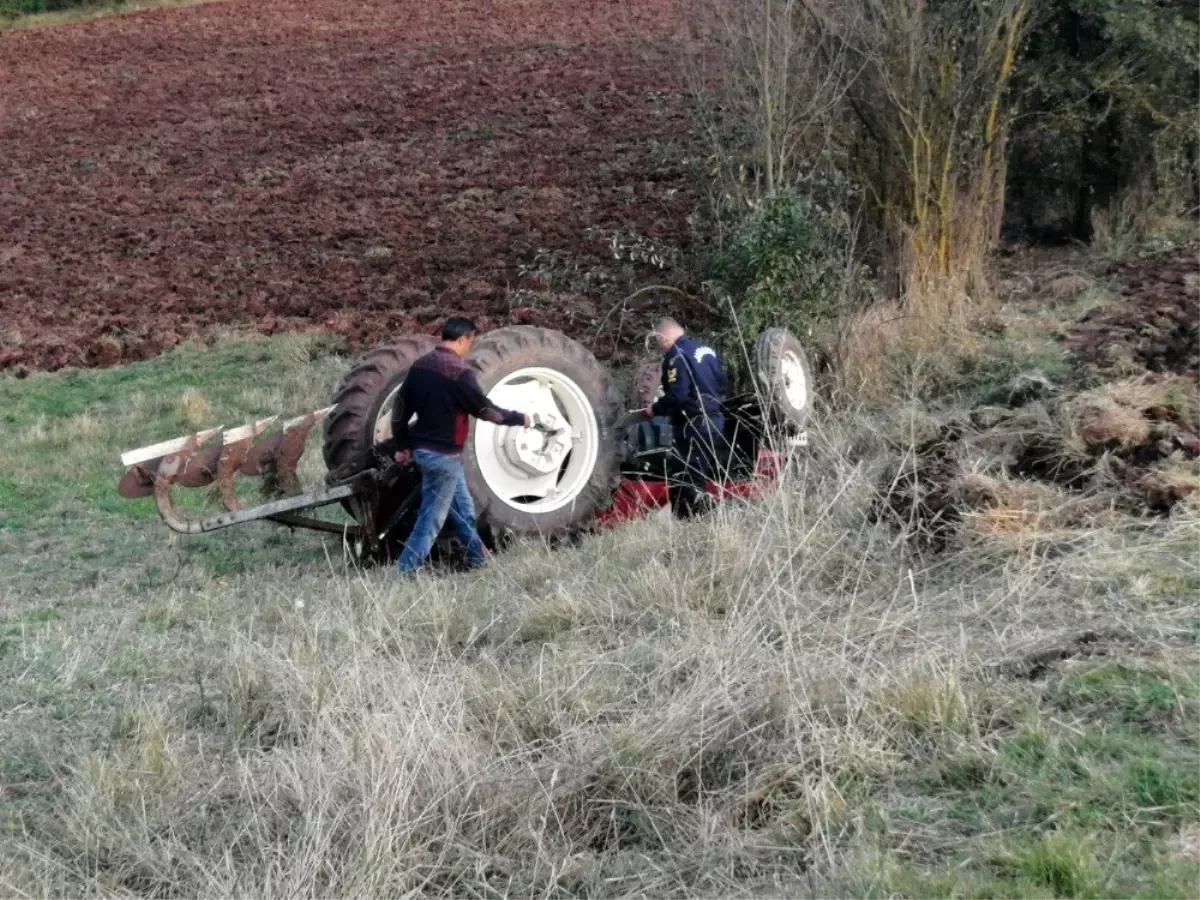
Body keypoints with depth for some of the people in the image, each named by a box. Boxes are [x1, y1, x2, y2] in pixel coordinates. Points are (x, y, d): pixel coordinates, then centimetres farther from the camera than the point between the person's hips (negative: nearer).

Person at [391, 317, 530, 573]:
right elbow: (484, 409, -13)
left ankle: (477, 556, 33)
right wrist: (519, 419, 2)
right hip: (443, 454, -9)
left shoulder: (420, 365, 5)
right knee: (431, 517, -1)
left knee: (462, 506, 22)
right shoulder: (459, 373, -20)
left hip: (423, 448, 9)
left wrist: (402, 445, 20)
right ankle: (405, 570, 0)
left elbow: (401, 407, 10)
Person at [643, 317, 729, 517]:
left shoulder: (677, 355, -14)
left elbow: (676, 395, -23)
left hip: (694, 424, -9)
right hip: (715, 419, 9)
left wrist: (655, 409, -8)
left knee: (692, 483, -5)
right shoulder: (707, 349, 14)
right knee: (707, 477, 16)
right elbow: (722, 385, 18)